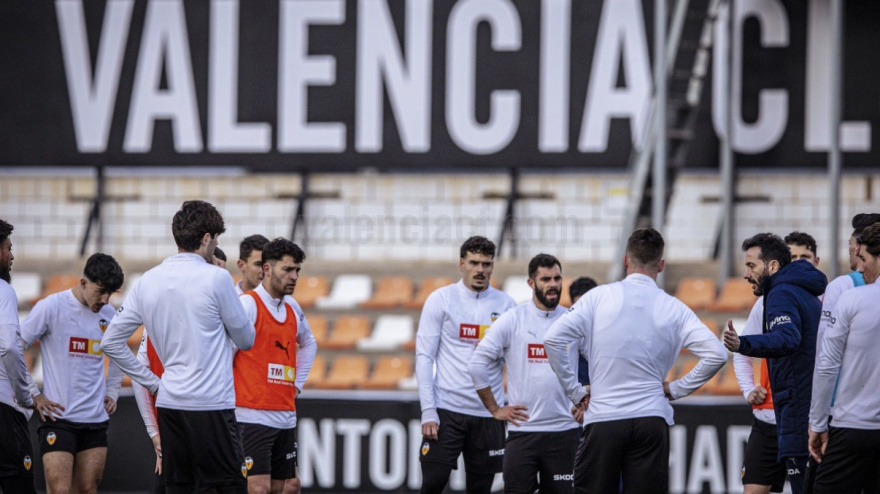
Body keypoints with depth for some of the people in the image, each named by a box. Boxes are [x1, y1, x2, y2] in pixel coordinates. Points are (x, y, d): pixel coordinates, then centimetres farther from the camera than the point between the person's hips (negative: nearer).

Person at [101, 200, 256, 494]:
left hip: (169, 404, 6)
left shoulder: (147, 282, 7)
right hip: (211, 406, -6)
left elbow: (110, 342, 11)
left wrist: (150, 382, 13)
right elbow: (246, 339, 3)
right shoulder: (216, 278, -8)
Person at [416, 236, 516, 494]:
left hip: (488, 413, 2)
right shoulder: (441, 299, 1)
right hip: (446, 410, -2)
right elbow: (424, 356, -2)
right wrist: (428, 411, -10)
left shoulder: (504, 304, 7)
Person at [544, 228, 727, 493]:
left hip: (602, 419, -1)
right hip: (652, 420, 1)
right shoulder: (674, 309, 3)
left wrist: (574, 392, 1)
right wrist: (676, 389, 7)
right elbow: (716, 354, -2)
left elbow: (553, 339, -6)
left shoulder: (599, 297, 0)